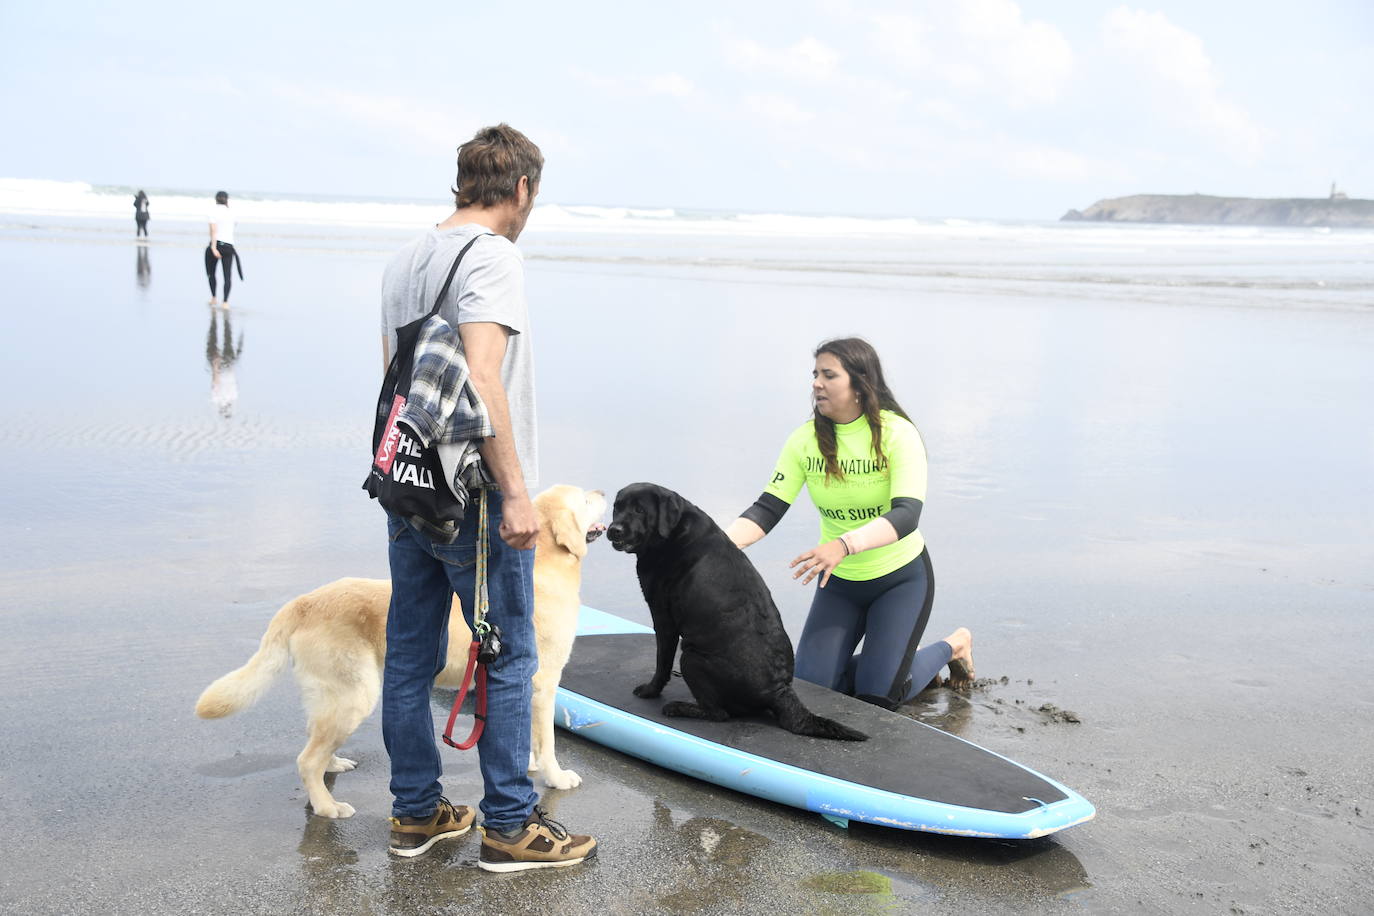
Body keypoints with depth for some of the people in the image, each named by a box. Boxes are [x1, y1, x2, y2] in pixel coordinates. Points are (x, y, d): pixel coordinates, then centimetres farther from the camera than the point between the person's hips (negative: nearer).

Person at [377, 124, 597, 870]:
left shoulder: (404, 261, 13)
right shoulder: (492, 256, -14)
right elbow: (482, 377, -24)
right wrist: (516, 492, -23)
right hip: (473, 498, -8)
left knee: (409, 654, 13)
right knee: (509, 660, 2)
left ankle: (414, 813, 24)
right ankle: (508, 825, 10)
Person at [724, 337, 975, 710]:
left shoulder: (897, 434, -21)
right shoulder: (806, 439, -9)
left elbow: (906, 516, -33)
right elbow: (767, 509, -12)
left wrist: (844, 545, -51)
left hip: (901, 576, -4)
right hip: (840, 581, 4)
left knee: (877, 694, -10)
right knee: (810, 685, -6)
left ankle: (953, 645, 20)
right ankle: (885, 658, 24)